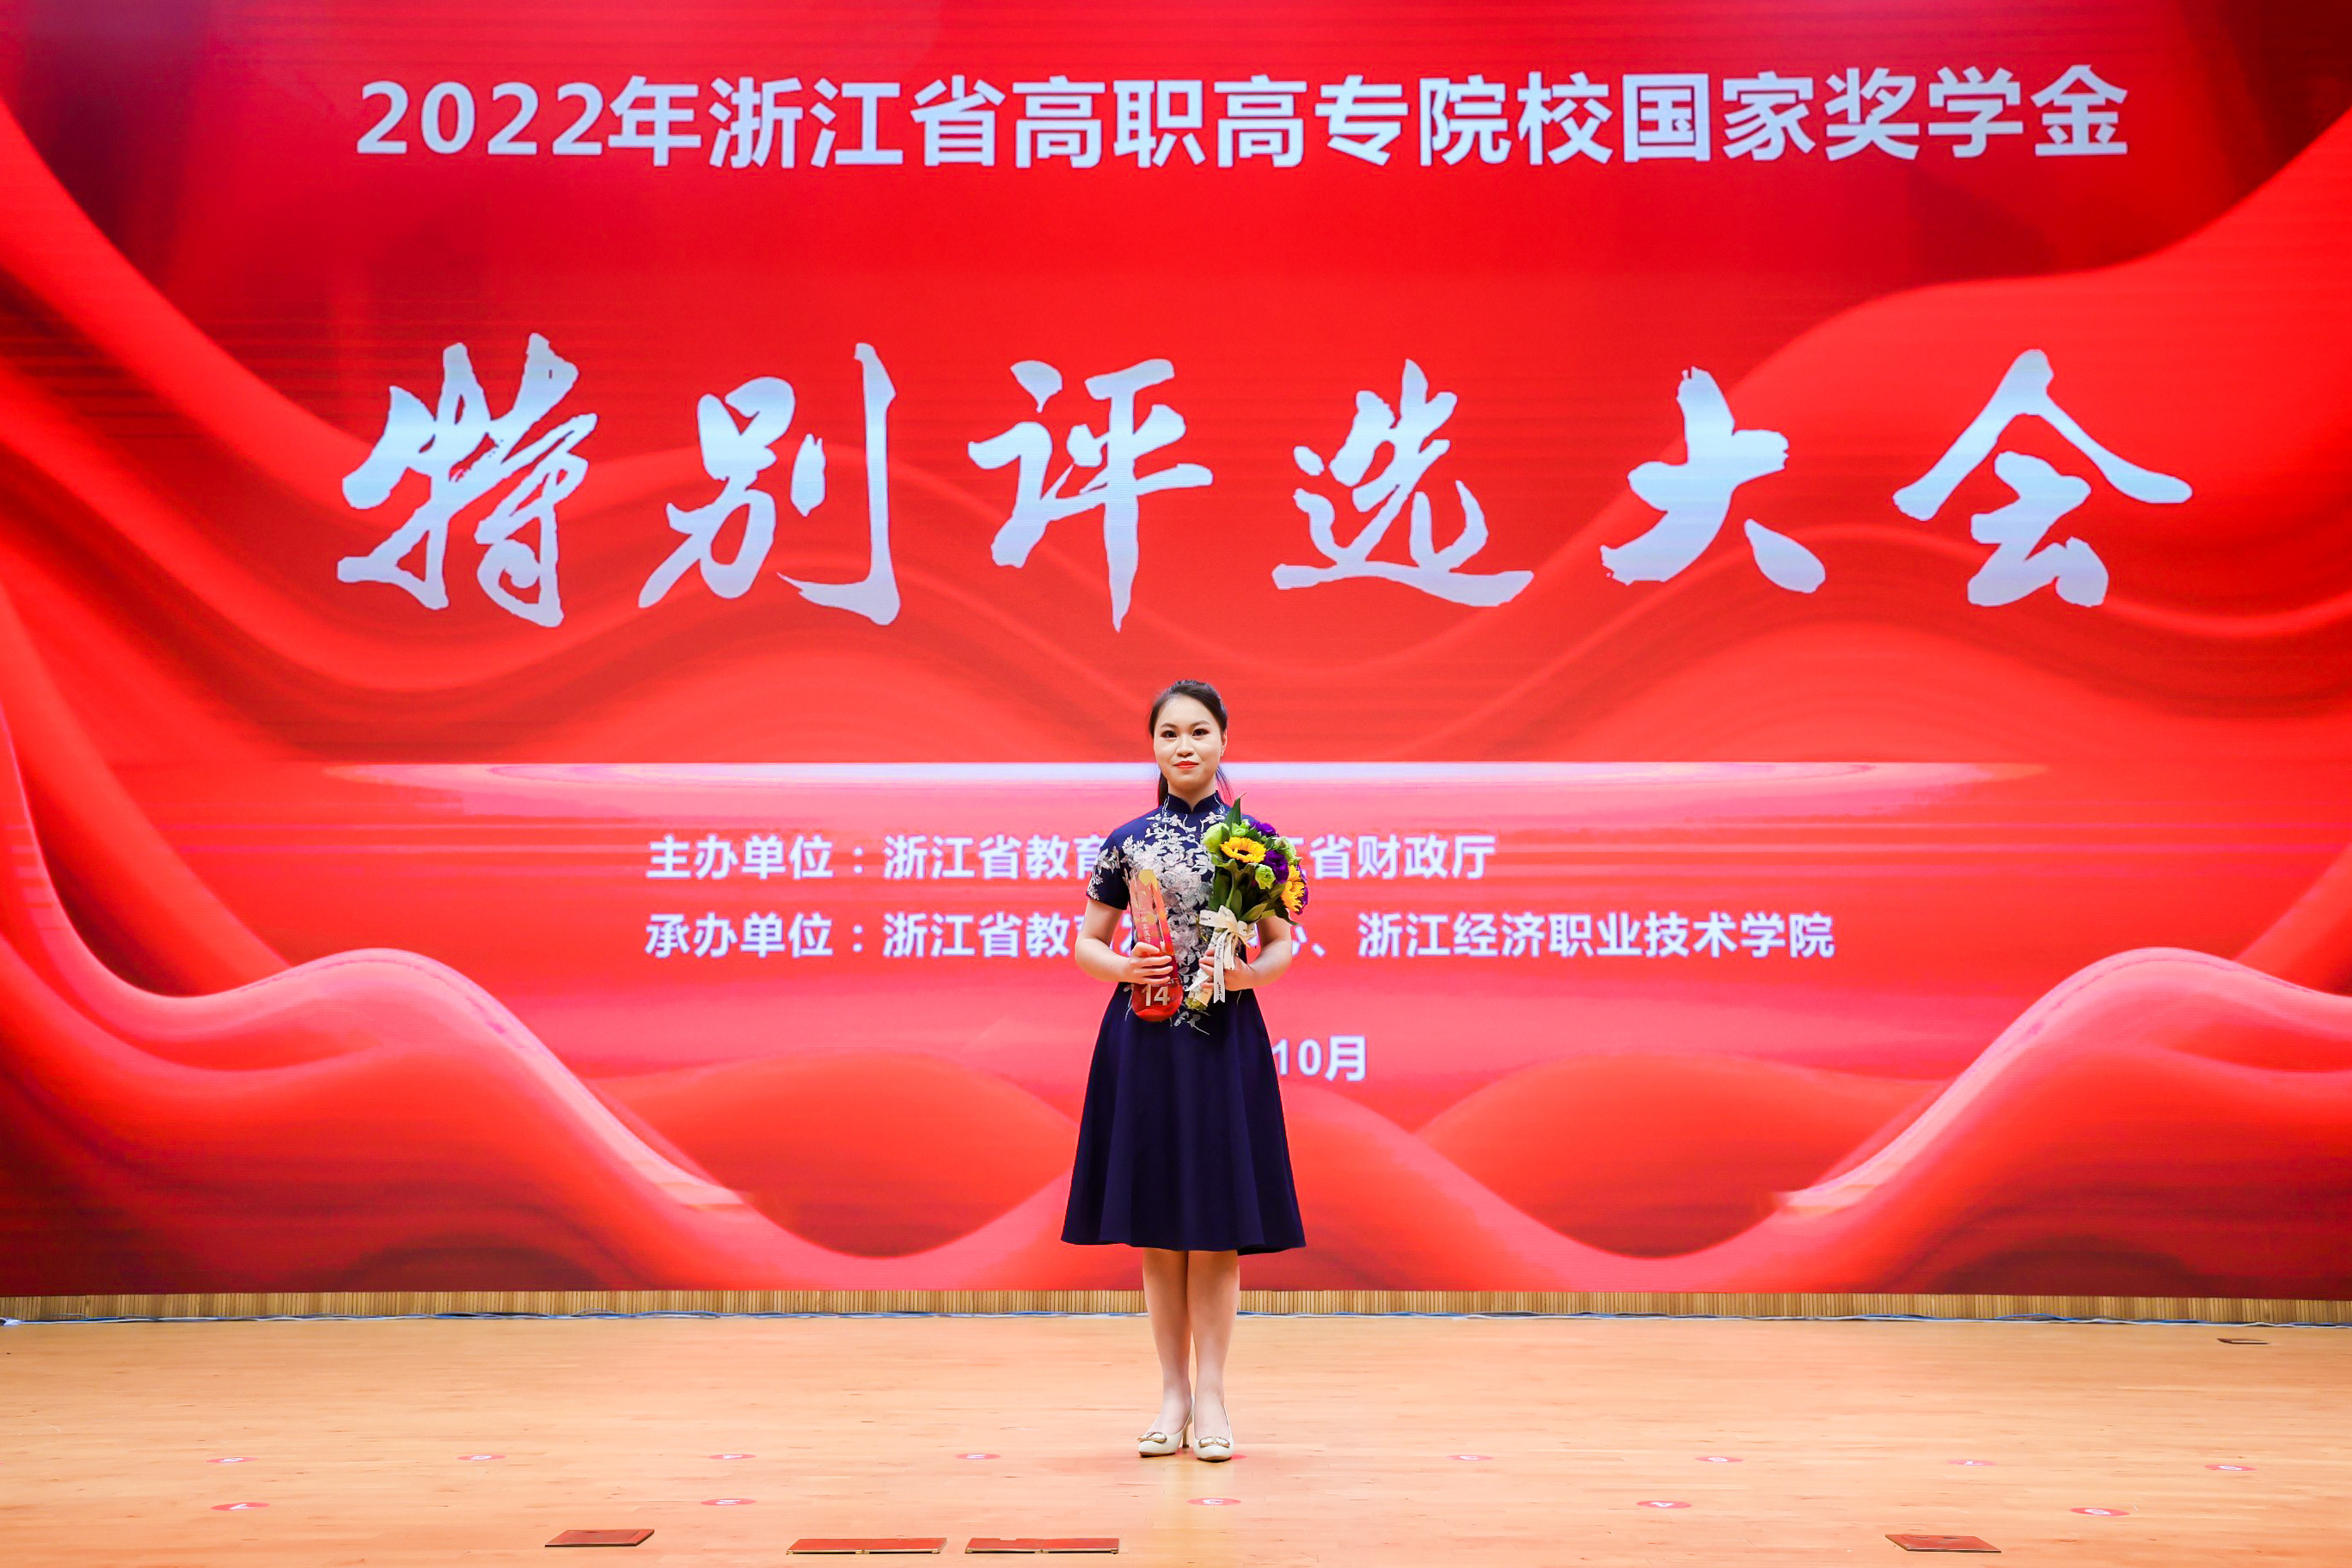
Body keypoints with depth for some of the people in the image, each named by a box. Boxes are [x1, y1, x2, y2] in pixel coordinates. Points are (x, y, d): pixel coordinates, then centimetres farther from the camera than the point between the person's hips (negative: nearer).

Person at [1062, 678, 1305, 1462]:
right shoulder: (1125, 842, 5)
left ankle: (1211, 1394, 11)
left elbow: (1283, 942, 6)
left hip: (1223, 1038, -1)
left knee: (1216, 1219, 1)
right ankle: (1173, 1392, 17)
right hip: (1144, 1039, 1)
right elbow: (1086, 943, 8)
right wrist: (1123, 967, -12)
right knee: (1155, 1220, 6)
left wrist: (1254, 970, -15)